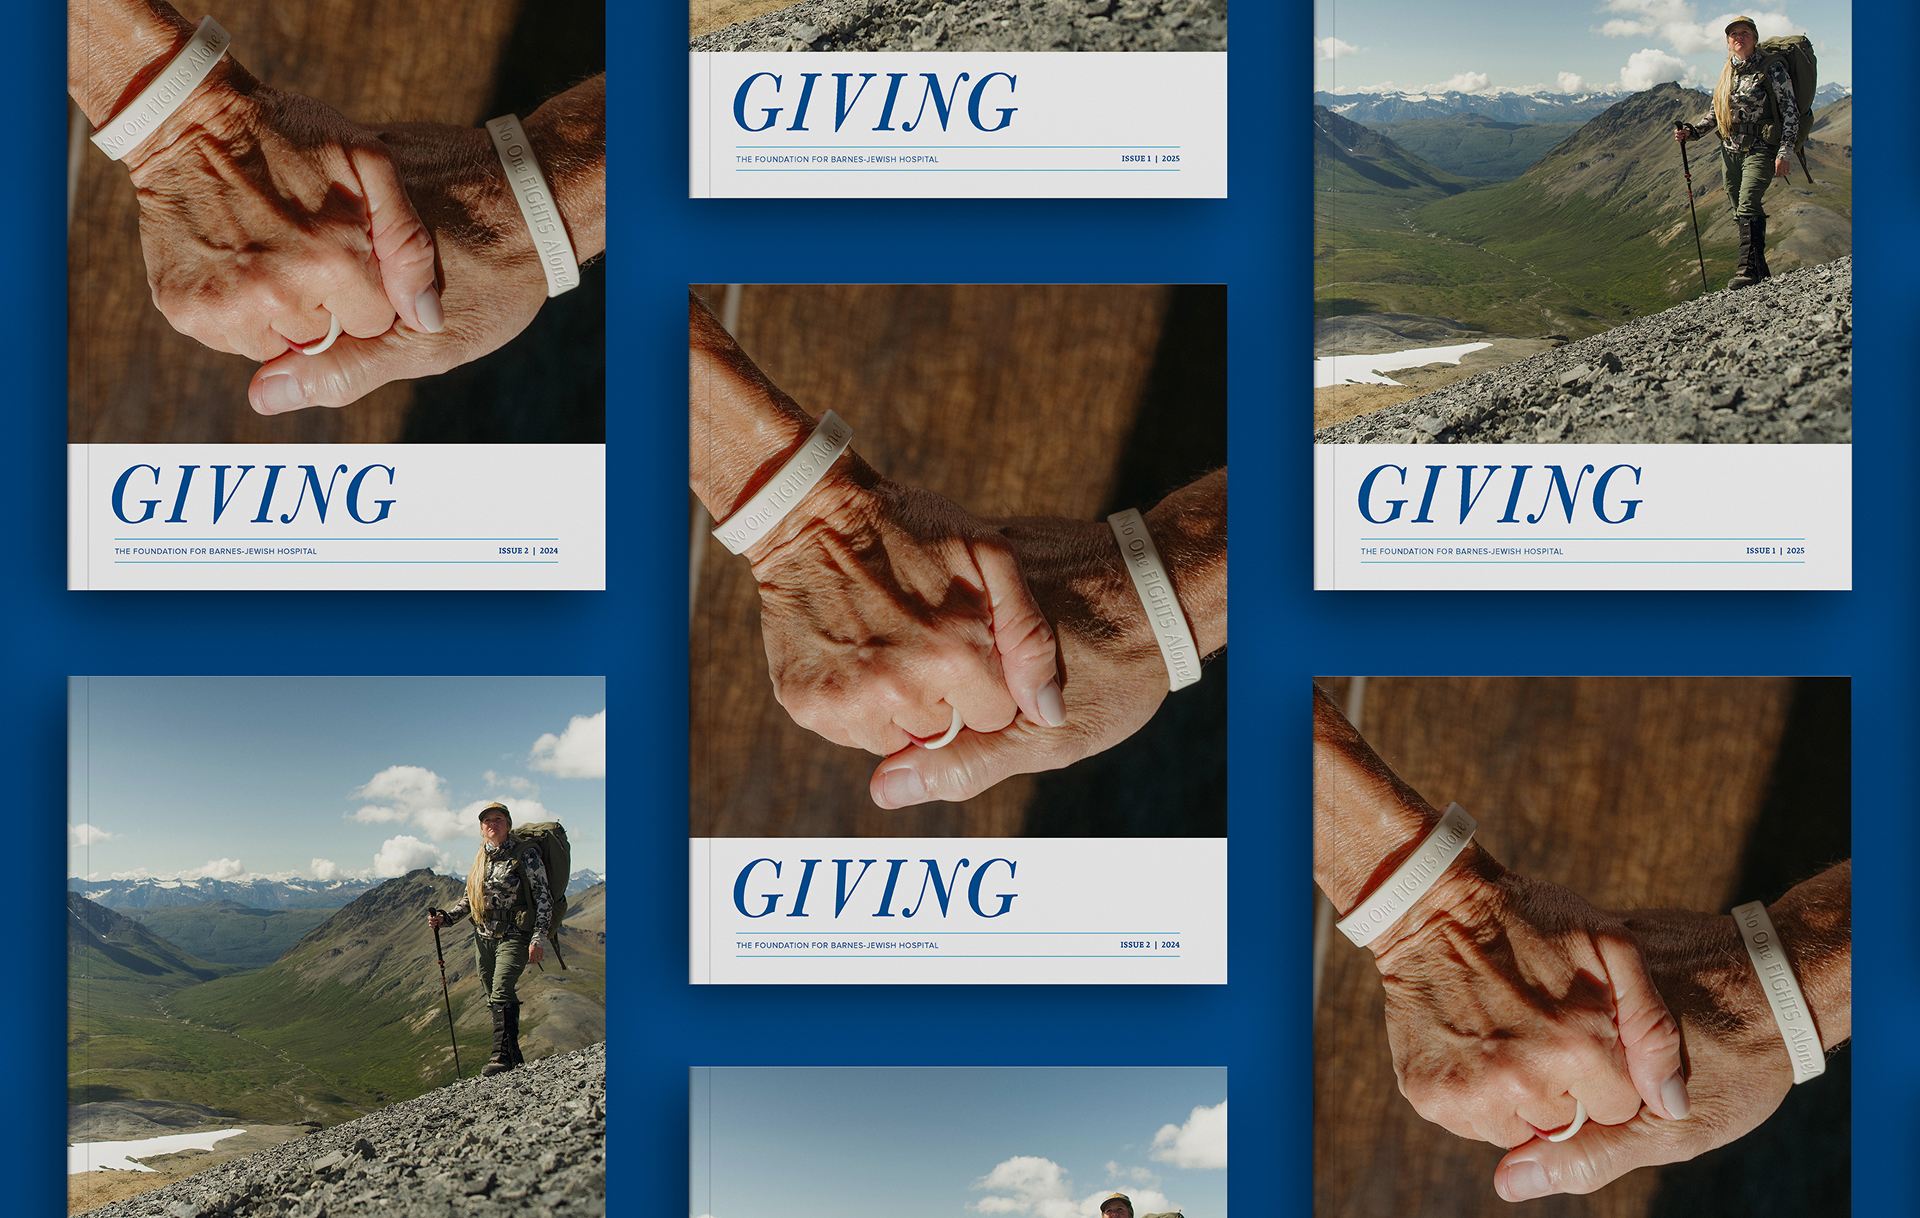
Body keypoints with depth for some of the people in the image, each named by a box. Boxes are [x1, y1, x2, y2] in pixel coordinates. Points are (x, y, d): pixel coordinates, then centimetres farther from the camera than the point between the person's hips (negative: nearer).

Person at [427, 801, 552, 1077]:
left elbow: (543, 898, -7)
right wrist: (444, 918, 7)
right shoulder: (481, 858, 12)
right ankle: (514, 1058, 14)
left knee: (501, 992, -22)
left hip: (514, 936, -6)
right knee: (494, 999, 6)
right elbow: (469, 899, 23)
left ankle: (504, 1055, -24)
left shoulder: (525, 855, -6)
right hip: (484, 937, 7)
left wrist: (539, 938, -14)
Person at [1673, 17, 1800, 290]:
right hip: (1731, 151, 7)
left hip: (1760, 150, -6)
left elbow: (1790, 110, -6)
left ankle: (1750, 269, -27)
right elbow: (1715, 114, 22)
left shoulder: (1772, 68, -5)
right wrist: (1691, 131, 5)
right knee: (1742, 214, 6)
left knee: (1747, 207, -23)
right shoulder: (1728, 72, 13)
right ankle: (1760, 271, 14)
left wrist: (1784, 152, -14)